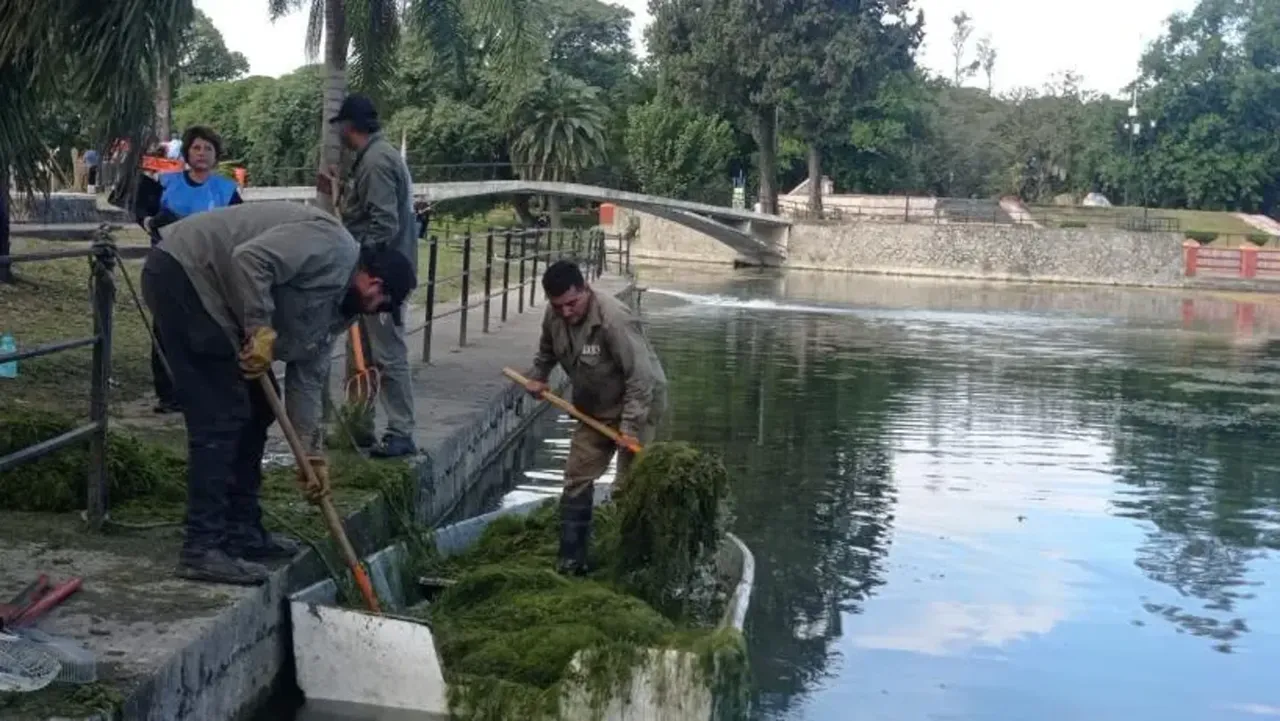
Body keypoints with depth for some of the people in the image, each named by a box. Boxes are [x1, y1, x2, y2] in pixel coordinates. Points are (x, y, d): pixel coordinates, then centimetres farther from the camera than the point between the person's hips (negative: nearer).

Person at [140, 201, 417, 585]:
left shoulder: (338, 303, 13)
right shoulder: (330, 245, -16)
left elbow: (307, 375, 13)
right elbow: (250, 260, -28)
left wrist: (312, 453, 9)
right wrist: (260, 330, -22)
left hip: (211, 295, 11)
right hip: (181, 275, -11)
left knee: (255, 409, 13)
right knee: (221, 416, -12)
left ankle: (241, 531, 21)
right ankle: (202, 549, -10)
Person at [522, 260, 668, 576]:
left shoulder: (614, 319, -32)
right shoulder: (554, 316, -8)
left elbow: (641, 378, -31)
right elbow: (547, 350, 18)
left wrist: (630, 426, -32)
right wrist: (537, 376, 5)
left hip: (638, 405, -7)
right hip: (594, 408, 7)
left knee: (627, 487, -8)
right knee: (577, 479, 7)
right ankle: (571, 560, 15)